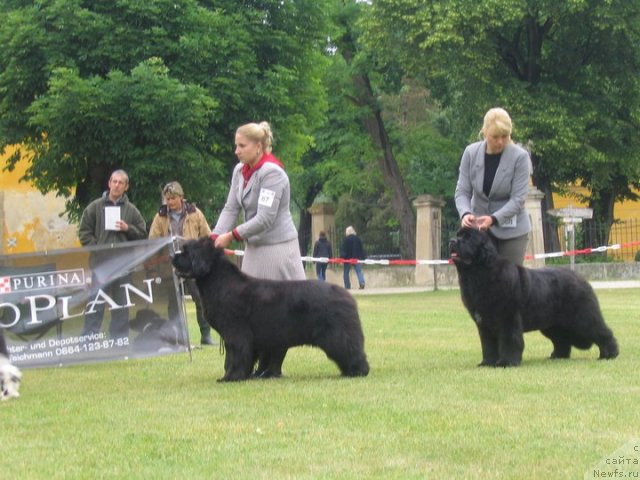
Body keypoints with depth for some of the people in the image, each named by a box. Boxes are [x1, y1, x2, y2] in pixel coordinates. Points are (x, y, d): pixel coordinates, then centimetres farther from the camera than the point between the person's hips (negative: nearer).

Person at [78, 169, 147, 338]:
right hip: (100, 262, -2)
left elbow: (142, 235, 9)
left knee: (121, 303, 7)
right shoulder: (95, 207, 4)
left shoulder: (131, 210, 8)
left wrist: (128, 229, -8)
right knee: (96, 301, -5)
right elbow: (84, 232, 5)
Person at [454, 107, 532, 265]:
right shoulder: (470, 153, -4)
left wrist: (493, 219, -30)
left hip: (511, 230, -2)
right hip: (479, 228, 2)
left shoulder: (520, 157, -12)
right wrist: (465, 213, -24)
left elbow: (518, 199, -16)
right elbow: (462, 191, -3)